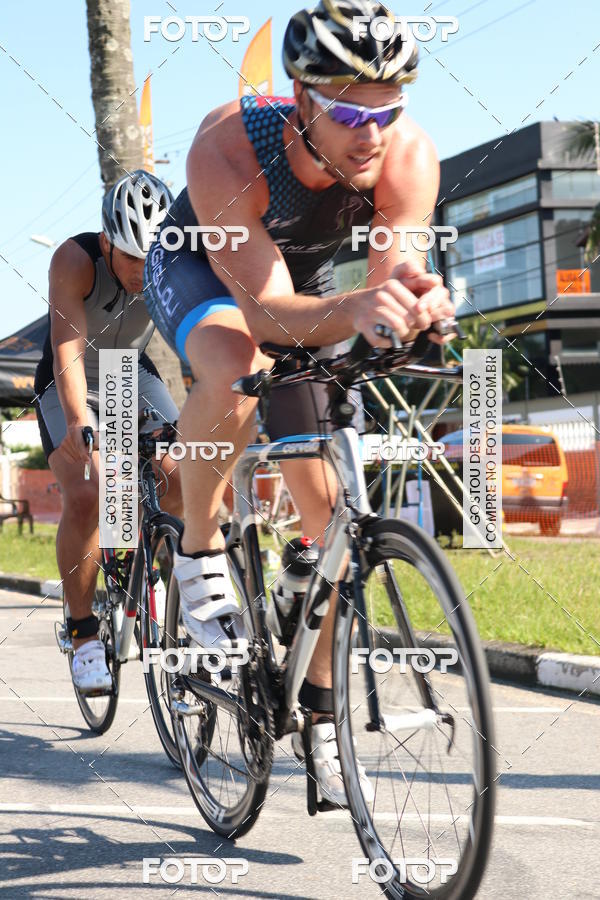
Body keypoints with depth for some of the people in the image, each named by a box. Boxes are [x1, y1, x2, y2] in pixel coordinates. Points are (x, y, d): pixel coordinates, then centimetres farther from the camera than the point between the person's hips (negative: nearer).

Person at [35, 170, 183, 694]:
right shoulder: (75, 260, -31)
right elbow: (69, 347, -40)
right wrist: (77, 423, -54)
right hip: (70, 386, -3)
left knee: (184, 484, -17)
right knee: (85, 497, -24)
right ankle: (83, 633, -11)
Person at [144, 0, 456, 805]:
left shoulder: (410, 157, -31)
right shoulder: (228, 147, -40)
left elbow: (389, 282, -35)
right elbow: (267, 309, -44)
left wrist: (420, 303, -60)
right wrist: (355, 311, -64)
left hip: (304, 288, 4)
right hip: (199, 271, -3)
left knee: (328, 505, -4)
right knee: (236, 368, -40)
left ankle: (319, 712, 12)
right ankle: (199, 551, -13)